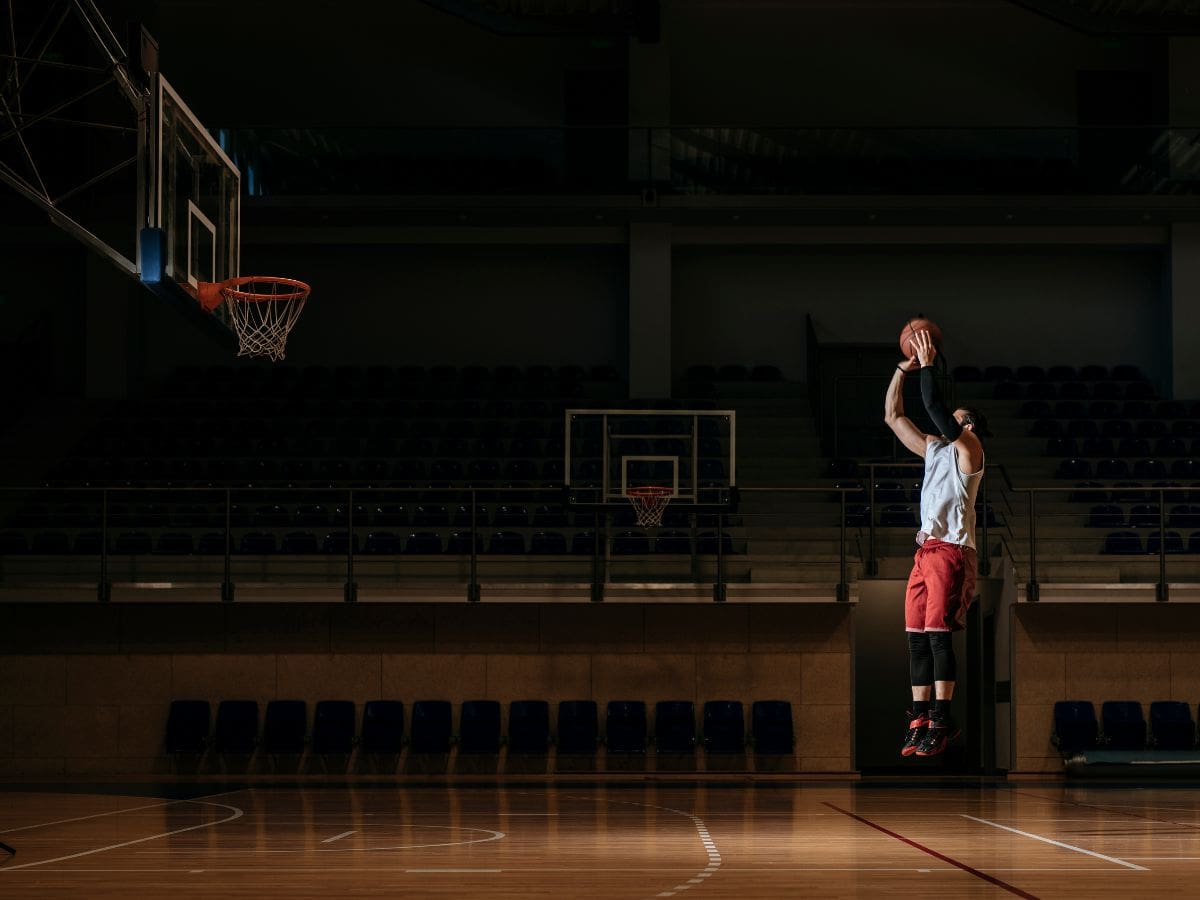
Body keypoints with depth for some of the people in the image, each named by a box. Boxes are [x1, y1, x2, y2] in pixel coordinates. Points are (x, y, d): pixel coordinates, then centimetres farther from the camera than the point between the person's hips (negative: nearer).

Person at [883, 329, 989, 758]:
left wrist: (928, 366, -10)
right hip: (925, 550, 8)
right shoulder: (933, 448, 21)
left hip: (951, 551, -8)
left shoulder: (968, 447, -1)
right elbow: (893, 416, 22)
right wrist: (903, 369, 15)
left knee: (937, 634, -13)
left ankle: (941, 722, -12)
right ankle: (920, 720, 4)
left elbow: (935, 409, -16)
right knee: (917, 637, 3)